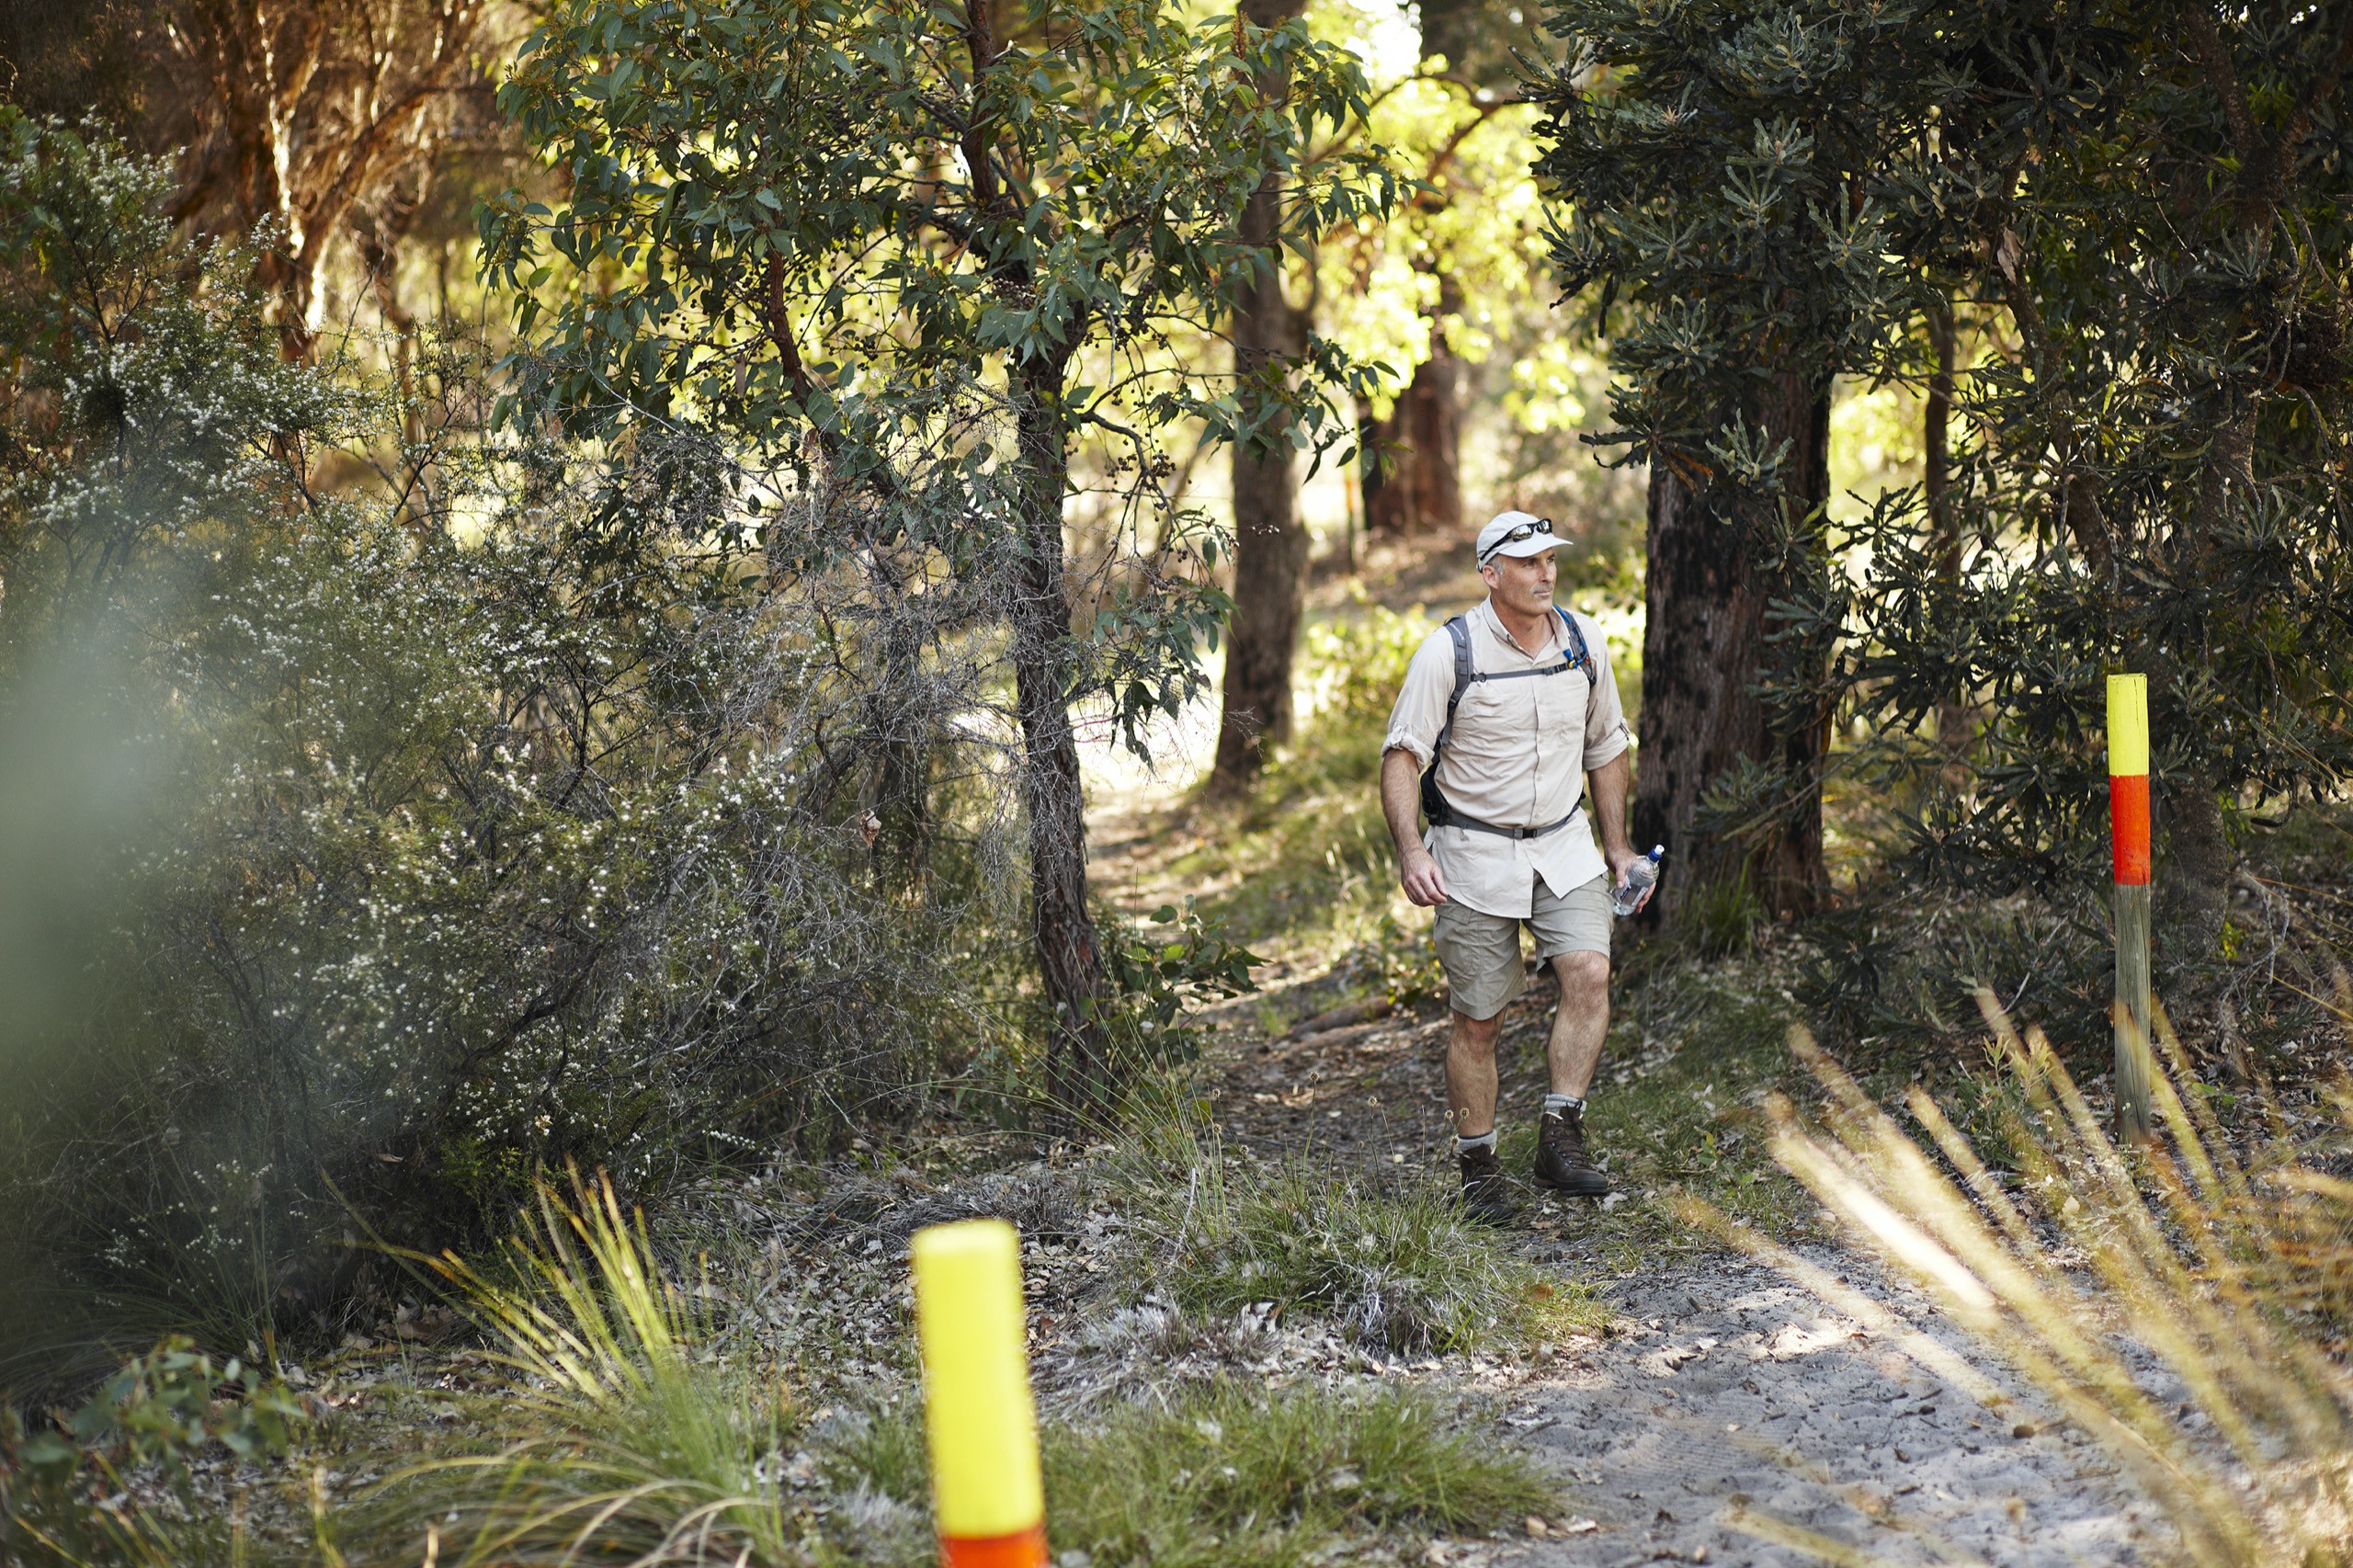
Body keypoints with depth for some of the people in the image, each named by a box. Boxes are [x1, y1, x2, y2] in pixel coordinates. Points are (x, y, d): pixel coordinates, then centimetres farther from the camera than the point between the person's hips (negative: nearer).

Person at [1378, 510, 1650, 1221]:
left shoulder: (1584, 641, 3)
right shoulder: (1449, 650, -12)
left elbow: (1606, 746, 16)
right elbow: (1403, 756, -12)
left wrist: (1617, 843, 16)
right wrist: (1410, 849, -25)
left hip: (1564, 848, 3)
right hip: (1474, 855, -3)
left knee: (1590, 973, -19)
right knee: (1478, 1021, 1)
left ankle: (1559, 1138, -10)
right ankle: (1478, 1169, 16)